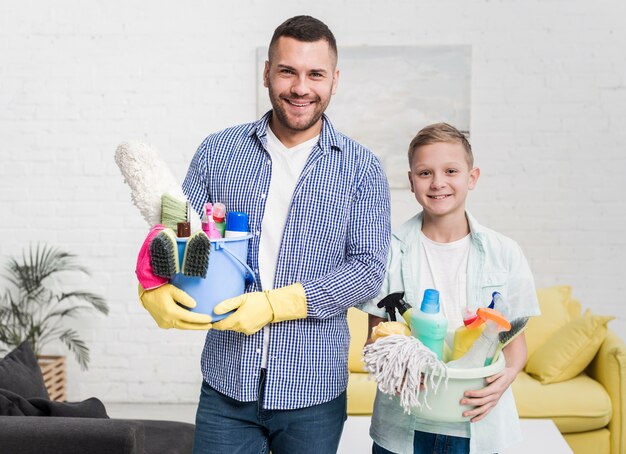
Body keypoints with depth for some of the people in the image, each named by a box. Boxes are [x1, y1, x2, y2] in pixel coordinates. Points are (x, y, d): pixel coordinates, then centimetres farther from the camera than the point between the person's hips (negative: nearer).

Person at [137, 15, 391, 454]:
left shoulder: (361, 169, -1)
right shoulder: (217, 151, 4)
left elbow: (368, 269, -8)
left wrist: (274, 304, -18)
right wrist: (156, 293, -17)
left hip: (313, 390, 0)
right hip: (226, 384, 1)